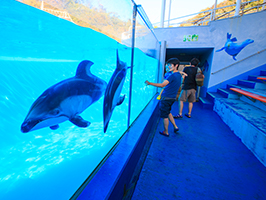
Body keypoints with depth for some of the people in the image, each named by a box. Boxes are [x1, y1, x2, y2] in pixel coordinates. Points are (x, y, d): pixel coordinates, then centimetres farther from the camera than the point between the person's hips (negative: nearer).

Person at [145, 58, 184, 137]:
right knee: (168, 112, 26)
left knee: (165, 116, 4)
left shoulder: (173, 75, -20)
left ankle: (166, 132, 18)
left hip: (166, 98, -9)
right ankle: (175, 127, 29)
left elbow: (162, 85, -30)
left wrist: (150, 83, -30)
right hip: (172, 98, 9)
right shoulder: (179, 75, 10)